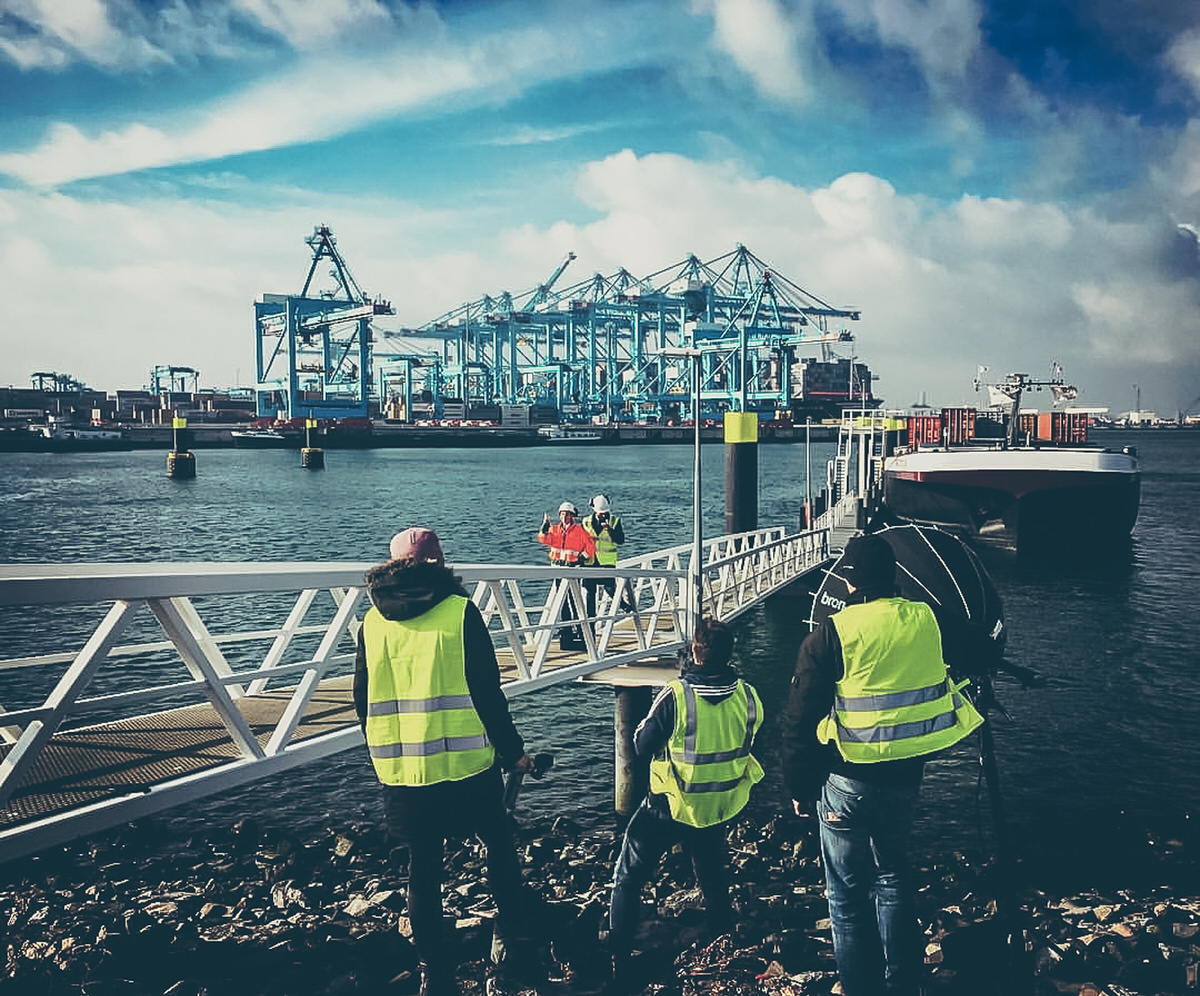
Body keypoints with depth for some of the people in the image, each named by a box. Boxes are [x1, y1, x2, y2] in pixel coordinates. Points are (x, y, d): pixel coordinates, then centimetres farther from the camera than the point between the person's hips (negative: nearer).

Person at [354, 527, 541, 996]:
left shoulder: (372, 622, 4)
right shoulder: (461, 612, -8)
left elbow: (364, 702, 10)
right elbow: (487, 692, -9)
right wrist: (513, 751, 2)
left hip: (402, 771, 3)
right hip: (467, 764, -3)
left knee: (423, 868, 14)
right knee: (500, 848, 18)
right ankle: (509, 947, 20)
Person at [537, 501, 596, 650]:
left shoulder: (579, 530, -1)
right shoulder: (554, 529, 10)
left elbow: (590, 545, 2)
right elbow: (545, 540, -5)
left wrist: (585, 556, -6)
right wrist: (544, 529, -20)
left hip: (573, 567, -5)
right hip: (558, 567, 5)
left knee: (572, 597, -13)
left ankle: (578, 626, -8)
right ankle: (566, 626, 18)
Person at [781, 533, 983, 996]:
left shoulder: (833, 633, -18)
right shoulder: (926, 620, -4)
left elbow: (801, 722, -13)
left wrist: (800, 788, -1)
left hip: (848, 781, -5)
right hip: (907, 775, 5)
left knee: (848, 892, 12)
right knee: (893, 877, 23)